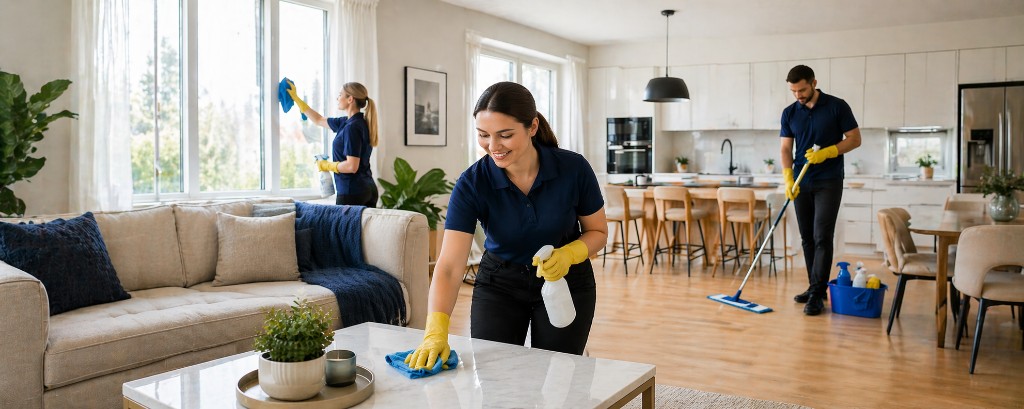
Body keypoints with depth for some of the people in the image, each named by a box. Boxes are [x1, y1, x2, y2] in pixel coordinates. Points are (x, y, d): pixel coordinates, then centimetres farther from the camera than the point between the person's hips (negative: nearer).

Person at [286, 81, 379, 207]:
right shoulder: (346, 122, 12)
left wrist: (327, 166, -6)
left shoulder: (352, 127, -16)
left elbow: (352, 166, -22)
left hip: (352, 192, -9)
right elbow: (319, 120, 27)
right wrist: (296, 98, 32)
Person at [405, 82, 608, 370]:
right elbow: (449, 266, -29)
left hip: (566, 282, 0)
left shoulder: (574, 168, -23)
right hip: (499, 283, 0)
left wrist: (569, 254, -27)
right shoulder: (472, 184, -24)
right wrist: (435, 332, -43)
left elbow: (598, 231, -6)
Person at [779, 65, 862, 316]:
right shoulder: (789, 113, 5)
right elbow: (786, 149, 4)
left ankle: (817, 295, -7)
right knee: (807, 238, 8)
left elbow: (854, 139, -4)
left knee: (822, 237, -9)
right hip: (801, 184, 4)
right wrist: (788, 178, -10)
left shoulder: (837, 107, -5)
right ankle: (815, 287, 20)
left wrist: (827, 152, -18)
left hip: (828, 182, -4)